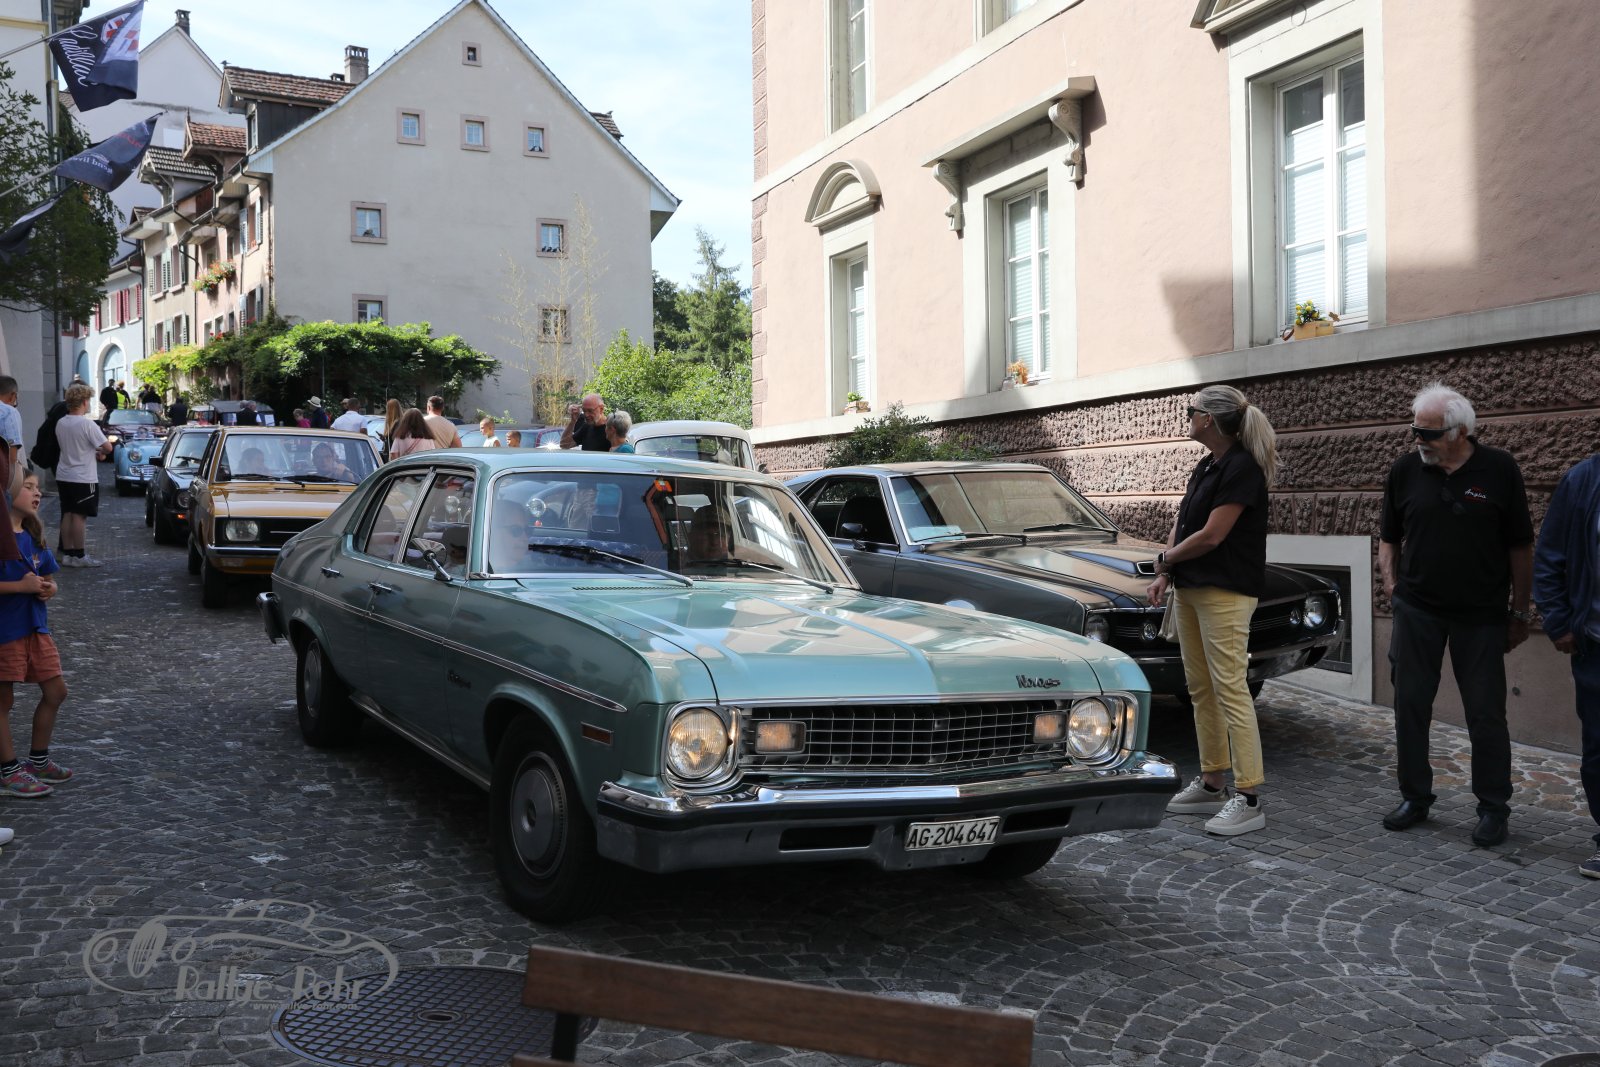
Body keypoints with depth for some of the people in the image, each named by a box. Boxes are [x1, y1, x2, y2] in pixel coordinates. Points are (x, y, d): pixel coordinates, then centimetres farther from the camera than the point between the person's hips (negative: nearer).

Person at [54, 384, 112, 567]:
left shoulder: (60, 423, 6)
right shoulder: (87, 424, -16)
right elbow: (108, 447, -16)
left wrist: (93, 452, 13)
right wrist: (100, 452, 6)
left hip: (63, 476, 7)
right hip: (83, 478, -7)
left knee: (67, 515, 11)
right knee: (80, 516, -3)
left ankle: (67, 553, 14)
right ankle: (79, 556, 0)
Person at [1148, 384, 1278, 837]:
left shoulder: (1241, 468, -15)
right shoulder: (1206, 465, 14)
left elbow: (1211, 536, -18)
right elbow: (1181, 523, 15)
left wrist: (1166, 557, -2)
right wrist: (1165, 575, 2)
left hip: (1225, 592, -10)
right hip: (1190, 589, 10)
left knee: (1230, 689, -10)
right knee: (1201, 690, 12)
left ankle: (1249, 797, -6)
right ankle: (1212, 784, 21)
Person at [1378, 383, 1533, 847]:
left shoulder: (1499, 470, -6)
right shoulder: (1405, 471, 1)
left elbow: (1520, 546, -1)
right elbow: (1389, 538, 12)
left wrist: (1519, 612, 0)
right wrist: (1391, 584, -1)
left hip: (1482, 616, -2)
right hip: (1417, 610, 3)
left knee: (1486, 713, 3)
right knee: (1410, 704, 7)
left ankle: (1494, 809, 16)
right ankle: (1415, 798, 21)